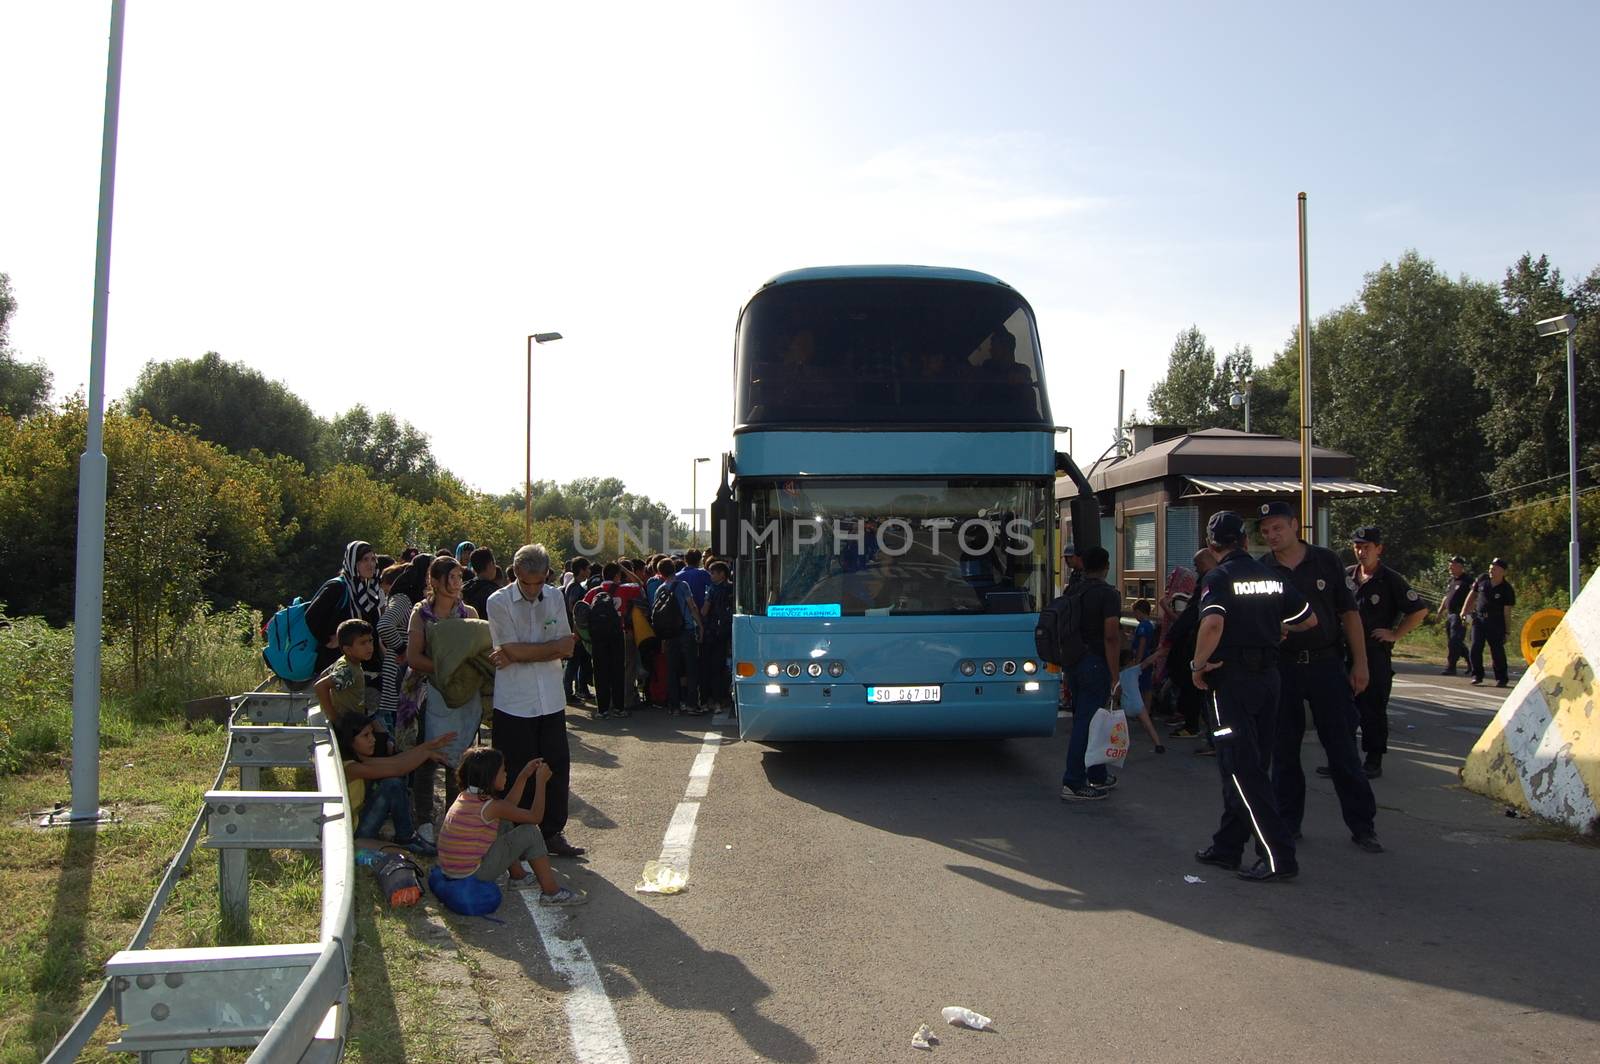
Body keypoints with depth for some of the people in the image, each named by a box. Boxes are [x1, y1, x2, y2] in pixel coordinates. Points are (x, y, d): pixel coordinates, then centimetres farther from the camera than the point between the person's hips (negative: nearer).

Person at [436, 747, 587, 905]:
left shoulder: (465, 795, 4)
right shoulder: (491, 806, -20)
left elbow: (507, 806, 18)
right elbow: (535, 816, -11)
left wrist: (524, 776, 16)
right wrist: (541, 781, -4)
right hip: (472, 874, -9)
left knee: (505, 823, 22)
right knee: (530, 833, -5)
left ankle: (518, 876, 34)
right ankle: (551, 893, 2)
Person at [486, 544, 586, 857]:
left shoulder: (555, 599, 5)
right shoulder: (499, 602, -7)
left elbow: (567, 649, -3)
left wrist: (517, 655, -11)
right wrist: (556, 645, -9)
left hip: (551, 701, 4)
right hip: (513, 704, -4)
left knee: (557, 767, 9)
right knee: (517, 773, 4)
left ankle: (552, 834, 22)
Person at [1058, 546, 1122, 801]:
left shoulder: (1073, 593, 11)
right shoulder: (1108, 594, -11)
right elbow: (1111, 636, -17)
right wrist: (1114, 676, -15)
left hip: (1074, 663, 8)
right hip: (1096, 665, -8)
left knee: (1085, 721, 15)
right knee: (1087, 722, -6)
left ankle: (1097, 777, 26)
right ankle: (1073, 784, -5)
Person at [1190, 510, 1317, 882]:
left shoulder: (1217, 578, -10)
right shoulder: (1272, 576, 9)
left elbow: (1213, 623, -27)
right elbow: (1309, 619, 15)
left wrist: (1198, 665, -14)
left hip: (1232, 679, -7)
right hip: (1268, 675, 7)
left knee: (1242, 769, -3)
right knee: (1247, 764, 14)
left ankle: (1279, 855, -8)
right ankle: (1227, 847, 22)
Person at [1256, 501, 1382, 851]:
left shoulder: (1326, 561, 1)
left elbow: (1348, 613, 3)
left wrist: (1360, 663, -1)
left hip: (1326, 664, -1)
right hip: (1281, 667, 1)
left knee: (1342, 747, 2)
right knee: (1284, 750, 8)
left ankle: (1363, 825, 12)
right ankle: (1287, 823, 20)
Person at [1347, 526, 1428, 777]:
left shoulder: (1391, 580, -5)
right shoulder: (1347, 576, 7)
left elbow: (1420, 610, -3)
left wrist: (1395, 635, -6)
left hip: (1376, 653, -4)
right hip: (1346, 651, 4)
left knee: (1373, 709, 1)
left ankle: (1374, 761, 10)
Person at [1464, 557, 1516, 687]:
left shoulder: (1507, 590, -9)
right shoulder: (1482, 579, 1)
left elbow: (1507, 612, -7)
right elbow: (1473, 595, 15)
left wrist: (1507, 631, -6)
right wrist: (1464, 611, 14)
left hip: (1496, 623, -3)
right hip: (1479, 618, 3)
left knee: (1497, 650, 0)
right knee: (1475, 647, -3)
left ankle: (1501, 678, 14)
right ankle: (1477, 675, 8)